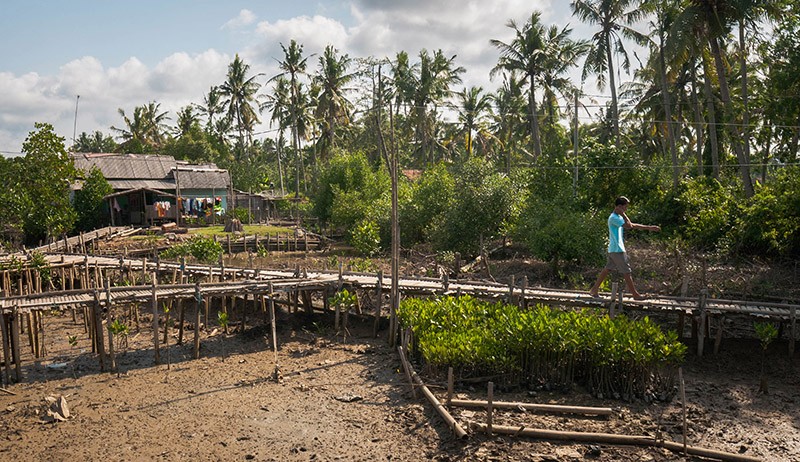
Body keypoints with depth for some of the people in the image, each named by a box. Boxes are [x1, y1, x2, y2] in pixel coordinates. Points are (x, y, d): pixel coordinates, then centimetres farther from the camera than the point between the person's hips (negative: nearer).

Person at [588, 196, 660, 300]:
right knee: (627, 272, -2)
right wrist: (622, 213, -15)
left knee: (607, 269, 11)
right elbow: (629, 226, -24)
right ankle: (635, 294, 6)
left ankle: (594, 290, 13)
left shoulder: (618, 217, 15)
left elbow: (633, 225, 20)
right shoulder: (613, 218, -17)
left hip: (614, 249, 10)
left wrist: (649, 227, 20)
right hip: (617, 250, -10)